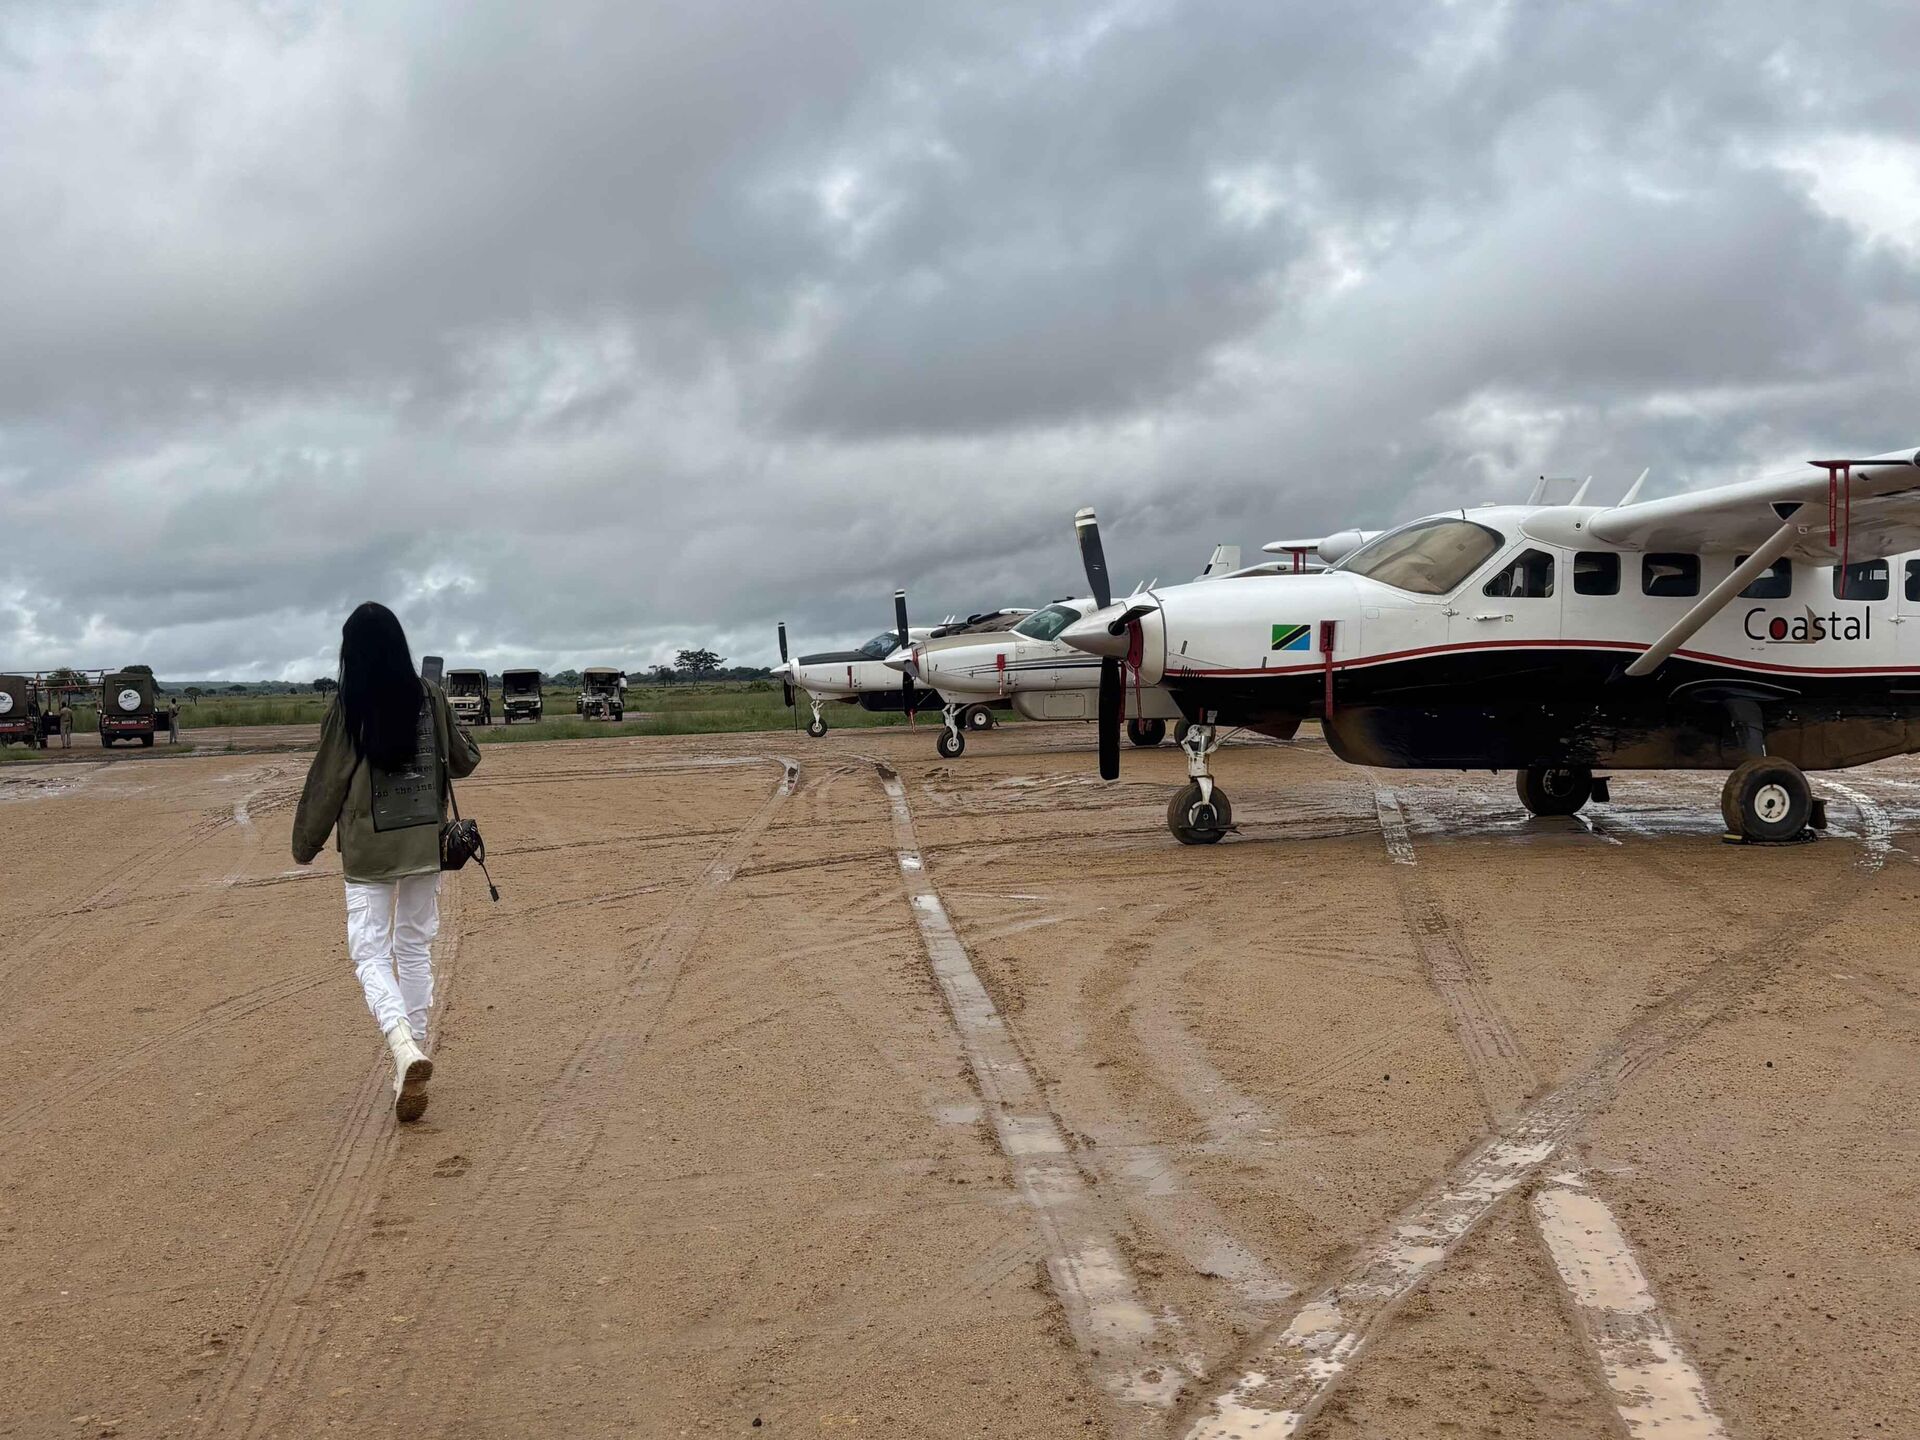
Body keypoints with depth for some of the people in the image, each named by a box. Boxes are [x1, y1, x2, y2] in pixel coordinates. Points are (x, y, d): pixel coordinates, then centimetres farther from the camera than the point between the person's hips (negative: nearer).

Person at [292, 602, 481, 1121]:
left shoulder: (348, 707, -10)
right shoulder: (429, 698, -2)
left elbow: (327, 781, -5)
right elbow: (463, 762, 10)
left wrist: (305, 843, 8)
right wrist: (462, 735, 30)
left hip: (368, 850, -3)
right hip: (424, 844, 3)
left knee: (370, 953, 1)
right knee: (416, 950, 13)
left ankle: (403, 1044, -25)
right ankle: (412, 1068, 16)